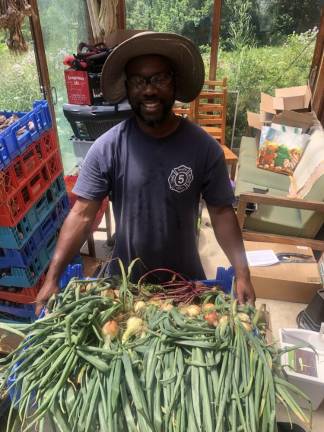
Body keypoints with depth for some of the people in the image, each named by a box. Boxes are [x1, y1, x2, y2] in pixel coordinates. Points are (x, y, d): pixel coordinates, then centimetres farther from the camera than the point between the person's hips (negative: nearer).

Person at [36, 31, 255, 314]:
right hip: (125, 276, 0)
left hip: (186, 277, 1)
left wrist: (242, 273, -16)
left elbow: (221, 211, -10)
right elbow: (82, 215, -16)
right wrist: (52, 278, -20)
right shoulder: (106, 148, -17)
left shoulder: (205, 148, -16)